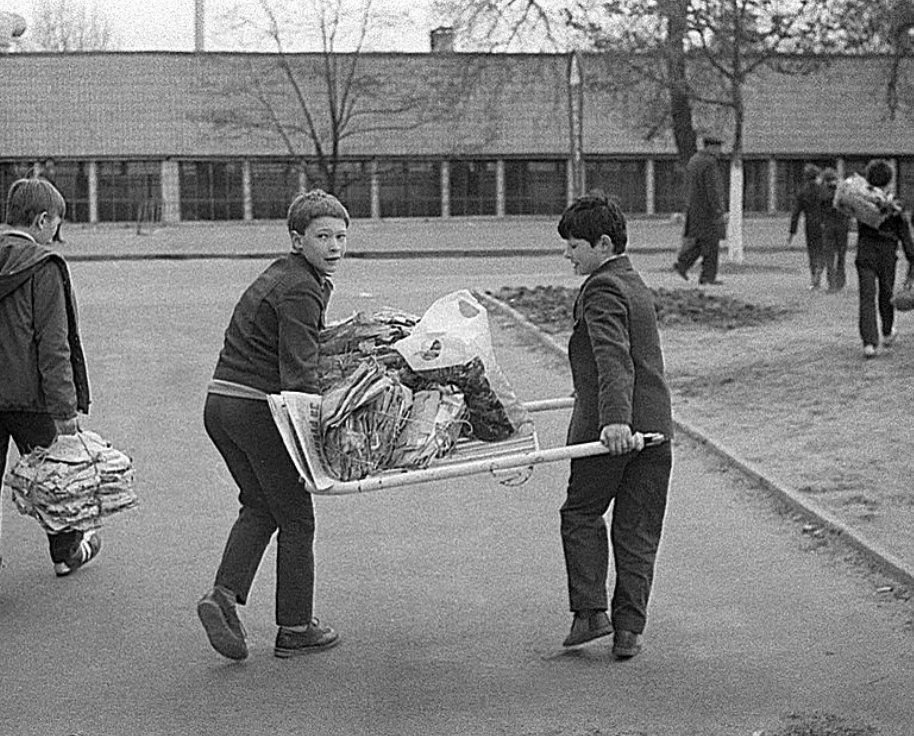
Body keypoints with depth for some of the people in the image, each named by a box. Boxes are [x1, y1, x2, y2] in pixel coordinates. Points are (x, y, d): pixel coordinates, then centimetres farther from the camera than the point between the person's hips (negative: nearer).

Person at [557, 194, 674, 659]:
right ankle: (629, 629, 9)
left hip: (607, 427, -8)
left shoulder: (601, 289, -11)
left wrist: (615, 419, -38)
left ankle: (590, 612, 4)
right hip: (654, 425, 8)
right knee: (638, 531, 9)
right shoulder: (635, 284, 19)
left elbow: (613, 358, -26)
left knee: (581, 515, 9)